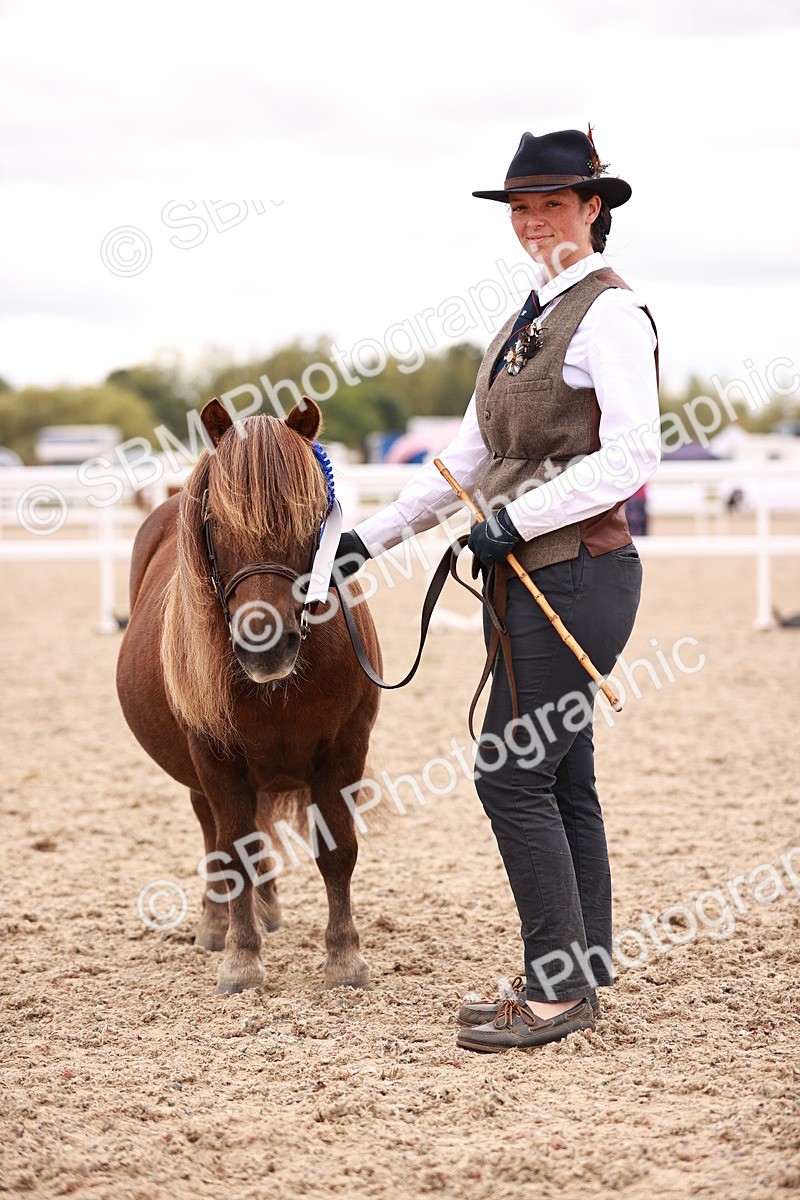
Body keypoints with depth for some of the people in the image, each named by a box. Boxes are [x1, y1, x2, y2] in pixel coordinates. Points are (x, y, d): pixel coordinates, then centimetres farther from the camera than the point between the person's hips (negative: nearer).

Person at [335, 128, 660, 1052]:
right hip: (528, 578, 9)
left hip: (578, 573, -9)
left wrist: (518, 518, -22)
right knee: (558, 778, 11)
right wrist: (371, 537, 19)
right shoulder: (527, 320, 17)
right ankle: (580, 982, 18)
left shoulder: (609, 313, -11)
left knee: (512, 774, -10)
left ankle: (560, 986, -3)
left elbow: (631, 458, -20)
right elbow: (469, 455, 21)